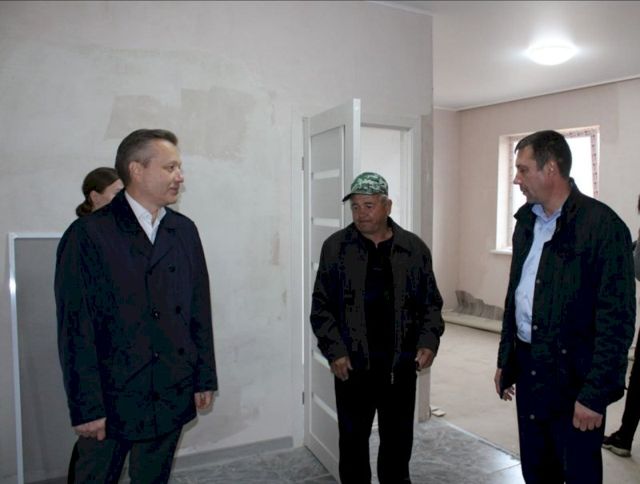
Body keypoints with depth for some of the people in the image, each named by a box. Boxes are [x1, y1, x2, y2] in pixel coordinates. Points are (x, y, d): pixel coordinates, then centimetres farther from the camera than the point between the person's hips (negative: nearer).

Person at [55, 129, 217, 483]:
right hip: (111, 399, -4)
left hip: (172, 397, 4)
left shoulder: (185, 231, 4)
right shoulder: (89, 234, -10)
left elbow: (200, 311, 5)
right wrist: (86, 407, -11)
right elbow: (75, 328, -11)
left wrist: (205, 378, 5)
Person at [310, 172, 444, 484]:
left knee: (398, 439, 17)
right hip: (353, 364, -1)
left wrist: (429, 342, -8)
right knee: (353, 440, 12)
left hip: (401, 364, 1)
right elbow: (321, 306, -2)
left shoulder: (414, 248, -1)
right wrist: (335, 351, -12)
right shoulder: (335, 247, -4)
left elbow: (431, 303, 6)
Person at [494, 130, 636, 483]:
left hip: (573, 375, -6)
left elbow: (616, 319, -15)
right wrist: (505, 360, 14)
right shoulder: (527, 222, 8)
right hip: (528, 368, 6)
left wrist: (595, 393, -16)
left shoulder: (602, 225, -13)